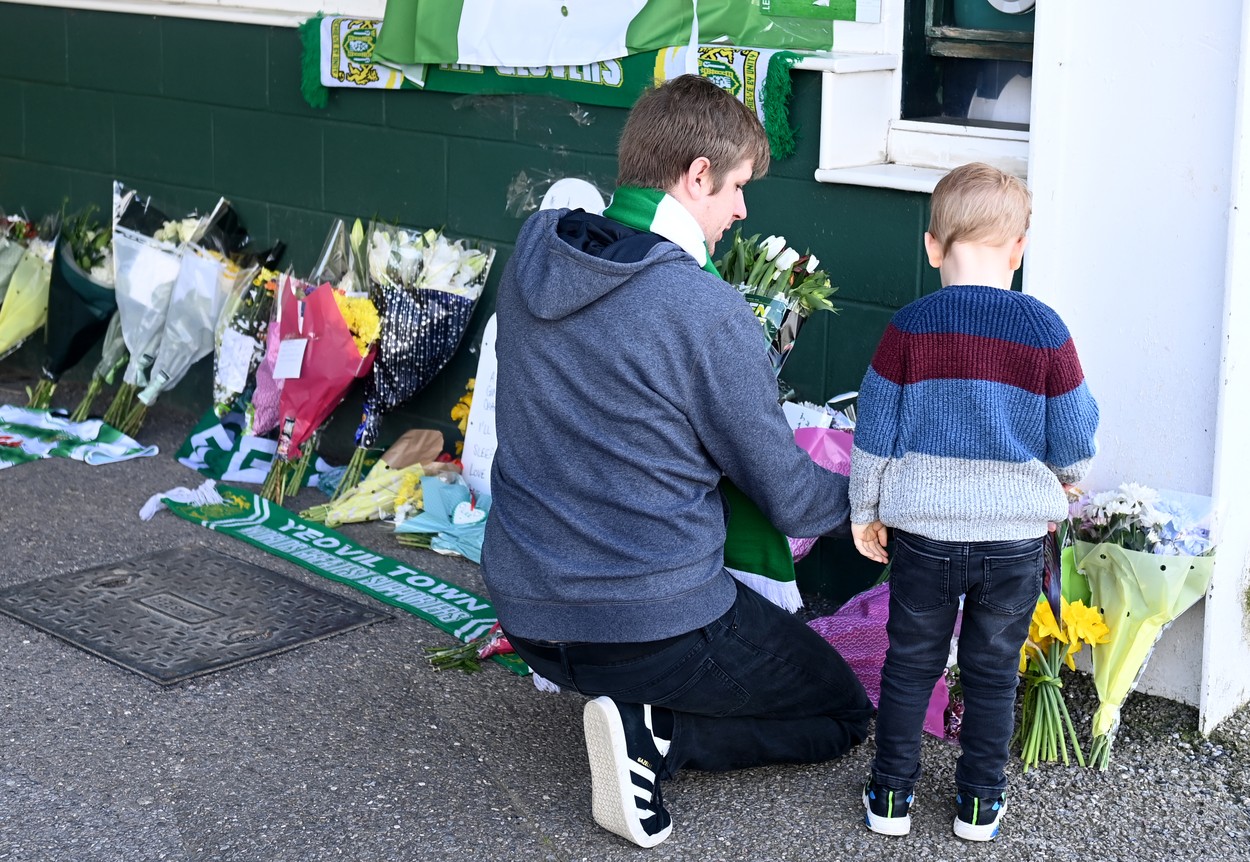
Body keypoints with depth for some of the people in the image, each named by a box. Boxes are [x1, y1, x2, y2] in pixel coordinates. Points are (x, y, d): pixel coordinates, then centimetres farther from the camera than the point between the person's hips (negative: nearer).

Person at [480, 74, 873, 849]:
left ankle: (637, 716, 8)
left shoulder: (531, 261, -1)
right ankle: (656, 735, -5)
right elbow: (789, 499, -10)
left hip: (526, 613, 8)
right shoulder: (708, 313, -20)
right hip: (655, 626, -7)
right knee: (843, 712, 15)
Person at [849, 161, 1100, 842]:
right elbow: (1075, 441, -2)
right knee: (993, 671, 15)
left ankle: (892, 797, 23)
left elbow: (873, 433, -3)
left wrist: (866, 511, 10)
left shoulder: (908, 329, -9)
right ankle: (979, 803, 24)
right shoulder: (1045, 331, -10)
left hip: (922, 532, 0)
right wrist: (1060, 479, 20)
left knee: (910, 663, 15)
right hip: (1015, 537, 0)